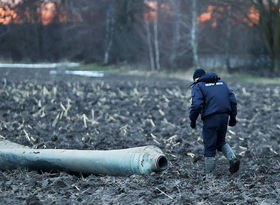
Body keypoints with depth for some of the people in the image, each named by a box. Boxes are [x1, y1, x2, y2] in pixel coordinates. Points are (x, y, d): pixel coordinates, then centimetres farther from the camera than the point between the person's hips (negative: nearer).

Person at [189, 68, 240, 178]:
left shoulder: (198, 86, 1)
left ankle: (209, 175, 7)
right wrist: (233, 117, 16)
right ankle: (232, 158, 0)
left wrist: (192, 120, -3)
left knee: (209, 146, 2)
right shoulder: (222, 83, 19)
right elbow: (232, 100, 13)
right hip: (224, 117, 6)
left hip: (210, 118, -6)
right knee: (221, 141, 23)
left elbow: (196, 105, -13)